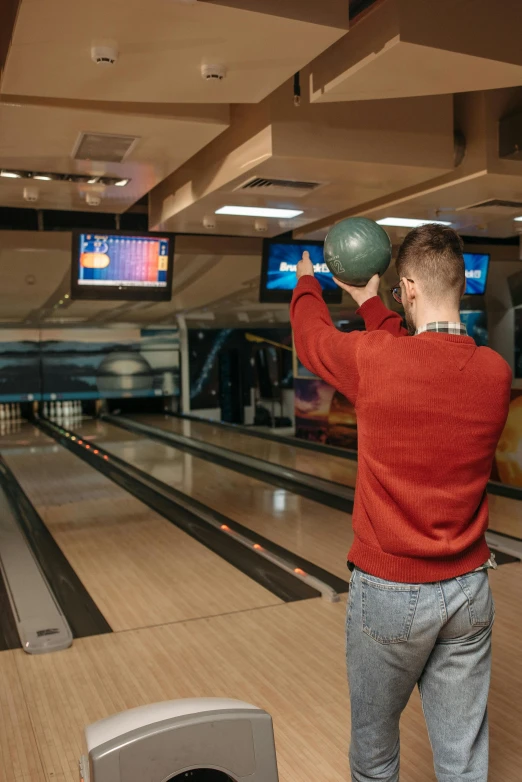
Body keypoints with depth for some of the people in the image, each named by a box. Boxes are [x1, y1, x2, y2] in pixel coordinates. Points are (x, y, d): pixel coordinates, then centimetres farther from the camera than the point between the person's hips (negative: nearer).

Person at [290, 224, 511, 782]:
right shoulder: (496, 374, -5)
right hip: (469, 589, 4)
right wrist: (371, 306, 24)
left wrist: (307, 282, 24)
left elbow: (311, 336, 3)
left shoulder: (373, 359, -18)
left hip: (390, 590, -4)